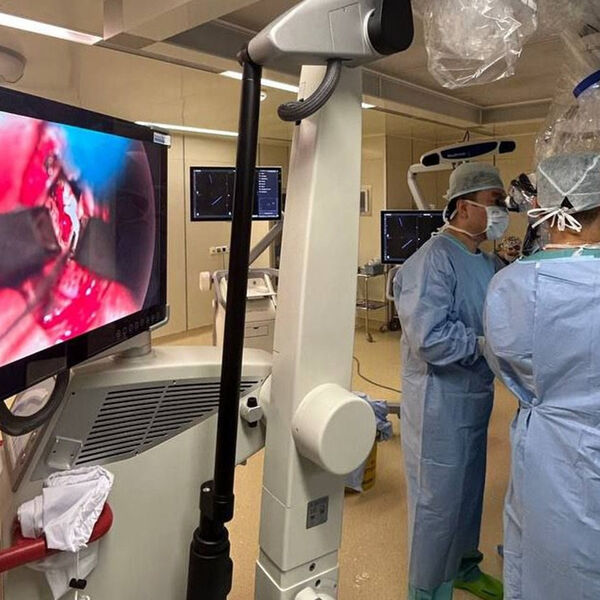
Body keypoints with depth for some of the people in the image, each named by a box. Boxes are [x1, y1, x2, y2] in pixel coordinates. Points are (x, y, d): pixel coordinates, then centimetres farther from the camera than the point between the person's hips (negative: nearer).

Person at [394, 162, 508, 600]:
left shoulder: (488, 262, 7)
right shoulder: (434, 259, -21)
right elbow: (430, 338, -29)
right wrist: (489, 345, -21)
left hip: (477, 395, 9)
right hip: (440, 399, -9)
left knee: (469, 490, 25)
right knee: (438, 501, 6)